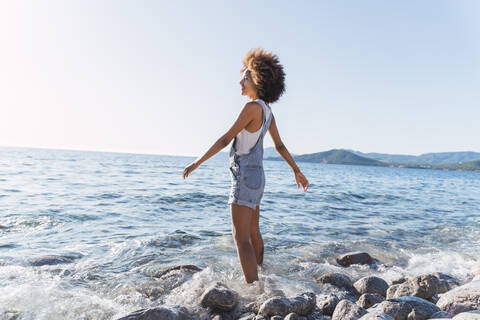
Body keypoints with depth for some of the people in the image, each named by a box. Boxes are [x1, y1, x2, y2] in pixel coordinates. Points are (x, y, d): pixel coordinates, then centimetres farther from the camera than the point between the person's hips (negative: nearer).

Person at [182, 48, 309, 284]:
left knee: (241, 238, -7)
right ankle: (259, 277, 37)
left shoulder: (253, 107, -16)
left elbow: (226, 139, -16)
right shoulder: (267, 111, 11)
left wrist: (197, 162, -11)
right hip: (256, 176, 10)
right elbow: (280, 146, 15)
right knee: (253, 233, 21)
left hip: (245, 176, -10)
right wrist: (297, 171, 24)